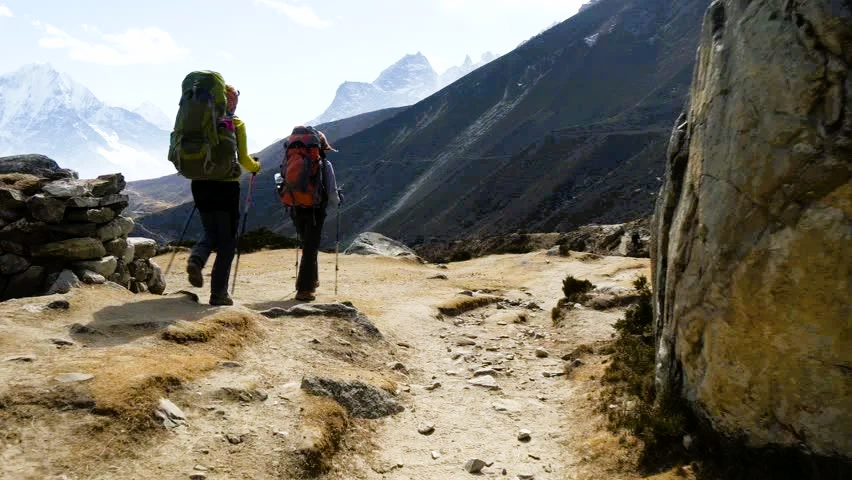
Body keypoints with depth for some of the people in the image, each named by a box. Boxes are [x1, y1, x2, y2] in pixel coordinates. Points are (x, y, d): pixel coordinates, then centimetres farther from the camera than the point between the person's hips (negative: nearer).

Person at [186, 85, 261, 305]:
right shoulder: (236, 124, -4)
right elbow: (243, 159, -8)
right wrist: (256, 166, 12)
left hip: (201, 184, 4)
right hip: (226, 185, -4)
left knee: (211, 232, 22)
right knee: (227, 240, 6)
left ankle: (196, 260, -10)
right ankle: (218, 293, 6)